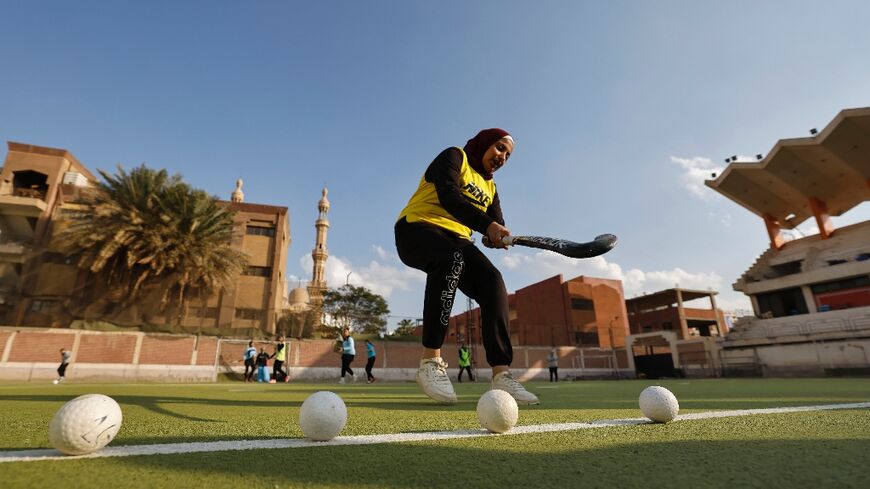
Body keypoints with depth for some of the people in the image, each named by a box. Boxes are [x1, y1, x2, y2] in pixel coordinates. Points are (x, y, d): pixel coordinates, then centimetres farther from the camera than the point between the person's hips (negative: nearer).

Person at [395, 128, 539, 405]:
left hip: (455, 239, 6)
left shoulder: (490, 187, 22)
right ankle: (430, 363, -34)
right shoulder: (454, 157, 2)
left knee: (493, 281, -20)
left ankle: (501, 376, -23)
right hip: (418, 228, -6)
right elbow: (449, 197, -19)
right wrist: (487, 226, -31)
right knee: (451, 258, -38)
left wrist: (499, 237, -19)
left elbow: (497, 224, 7)